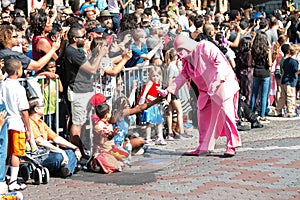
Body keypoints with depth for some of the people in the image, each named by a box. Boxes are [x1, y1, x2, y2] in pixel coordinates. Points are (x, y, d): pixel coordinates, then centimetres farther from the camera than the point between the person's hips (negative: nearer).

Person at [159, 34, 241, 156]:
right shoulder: (186, 60, 11)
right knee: (203, 117, 8)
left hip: (223, 85, -9)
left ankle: (231, 146, -6)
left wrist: (217, 80, -30)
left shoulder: (205, 47, -14)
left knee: (226, 114, -13)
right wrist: (169, 90, 1)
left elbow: (220, 62, -20)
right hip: (206, 91, 9)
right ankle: (203, 148, 15)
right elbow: (183, 76, 13)